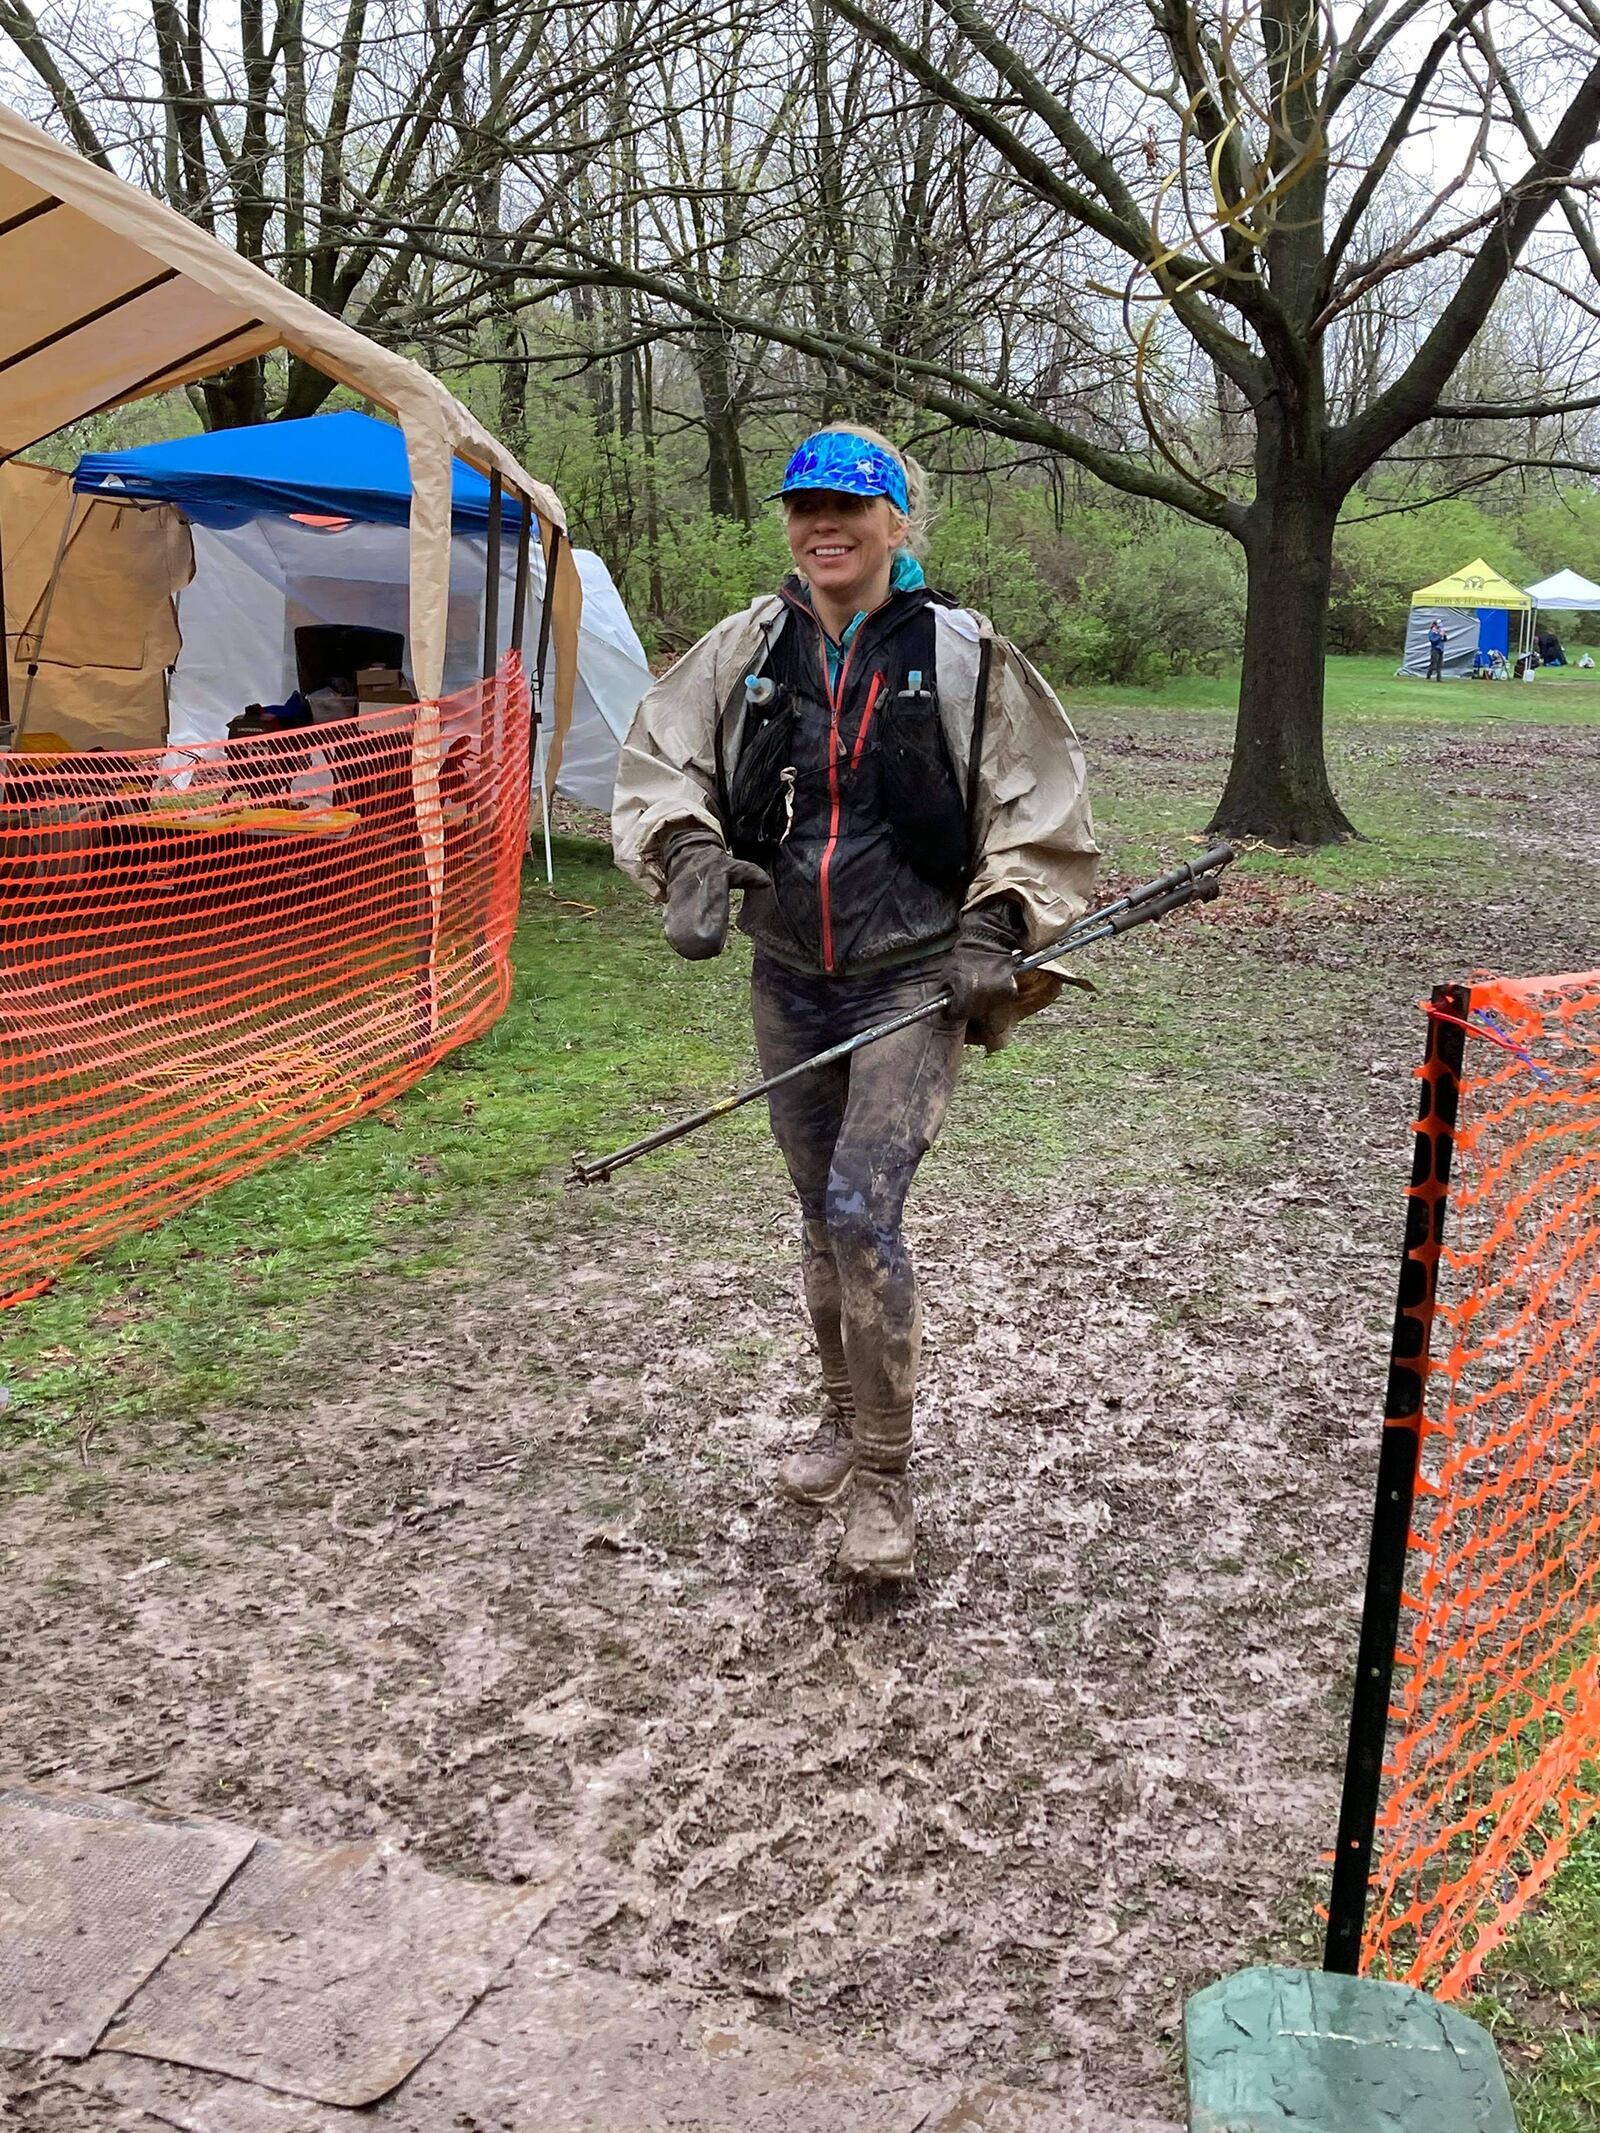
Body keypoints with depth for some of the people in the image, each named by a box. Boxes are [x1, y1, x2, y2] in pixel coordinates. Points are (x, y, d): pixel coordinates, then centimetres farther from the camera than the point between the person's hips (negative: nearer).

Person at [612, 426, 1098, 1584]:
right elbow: (662, 759, 5)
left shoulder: (965, 658, -5)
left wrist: (994, 925, -8)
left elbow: (1041, 807, 1)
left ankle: (884, 1479, -2)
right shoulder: (748, 649, 2)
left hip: (913, 980, -4)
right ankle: (844, 1412, 37)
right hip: (789, 980, 4)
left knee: (864, 1210, -15)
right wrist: (690, 855, -14)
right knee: (821, 1214, 16)